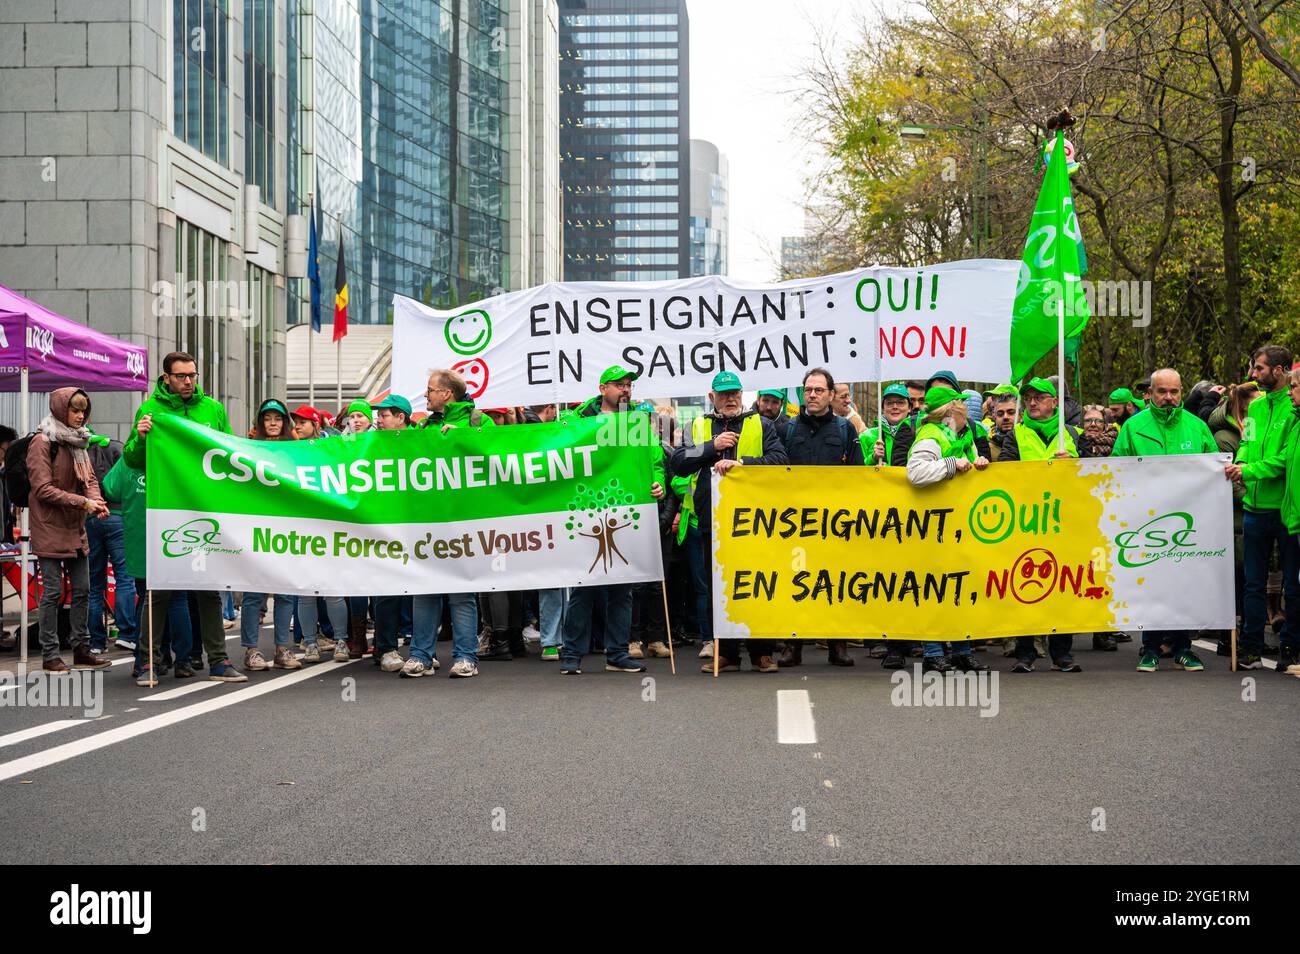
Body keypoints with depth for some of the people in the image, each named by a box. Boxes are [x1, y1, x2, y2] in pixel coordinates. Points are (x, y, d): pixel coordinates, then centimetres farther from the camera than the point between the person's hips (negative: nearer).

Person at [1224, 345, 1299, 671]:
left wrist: (1250, 470, -22)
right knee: (1254, 582, 10)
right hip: (1255, 507, 6)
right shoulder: (1255, 407, 12)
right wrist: (1239, 465, -7)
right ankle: (1251, 647, 17)